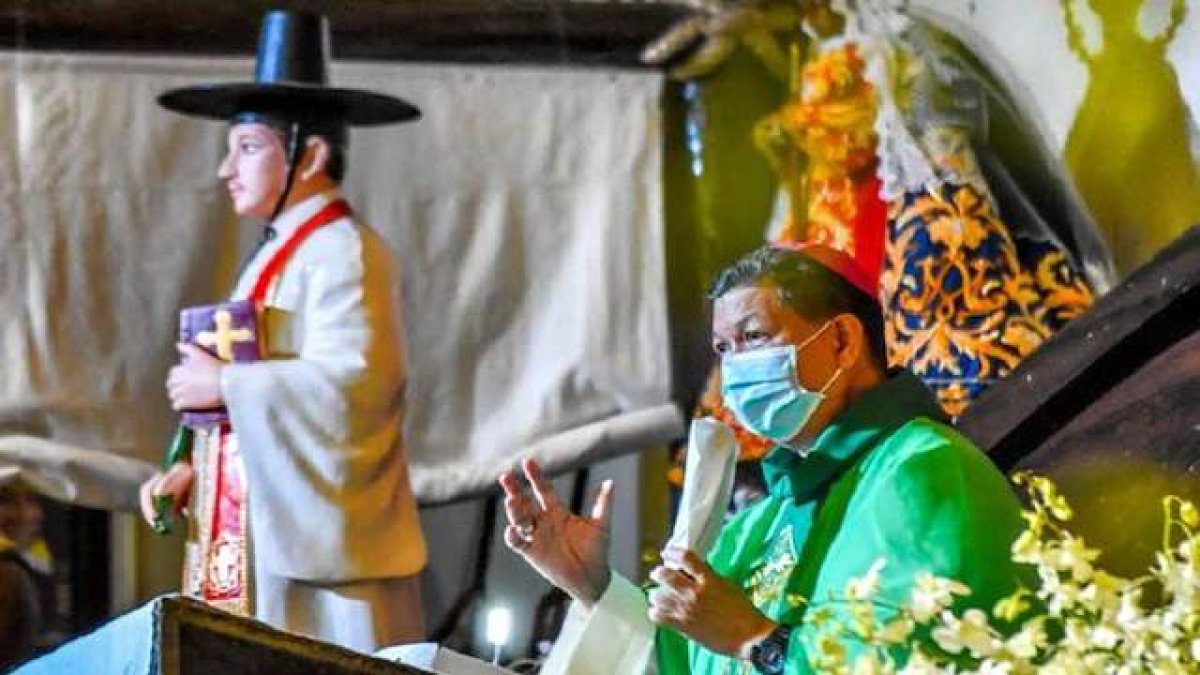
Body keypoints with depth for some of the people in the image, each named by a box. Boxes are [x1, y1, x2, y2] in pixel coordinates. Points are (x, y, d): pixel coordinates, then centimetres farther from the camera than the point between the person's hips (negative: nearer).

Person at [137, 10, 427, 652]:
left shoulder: (343, 251, -9)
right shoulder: (278, 254, 20)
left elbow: (347, 382, -22)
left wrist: (225, 384, -13)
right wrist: (194, 469, 9)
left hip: (315, 535, -9)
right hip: (261, 531, 9)